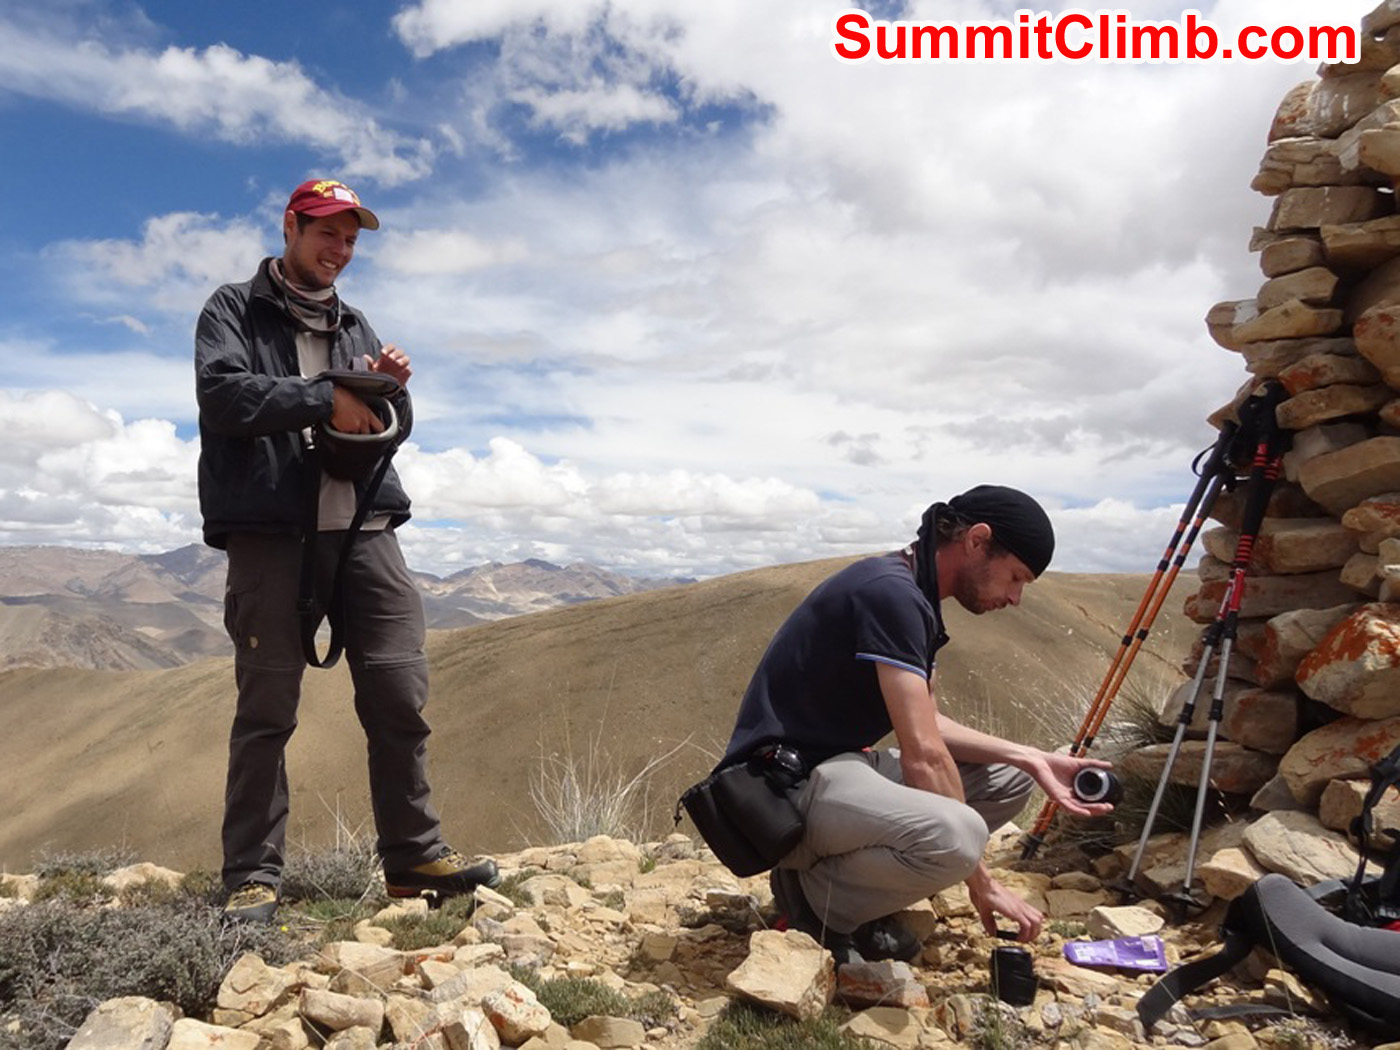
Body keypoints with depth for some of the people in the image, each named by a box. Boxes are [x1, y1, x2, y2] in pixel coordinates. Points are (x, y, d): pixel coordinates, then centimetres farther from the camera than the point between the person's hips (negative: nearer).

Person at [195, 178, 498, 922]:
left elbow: (390, 430, 20)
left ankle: (414, 856, 10)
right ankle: (253, 878, 7)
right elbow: (222, 393, -10)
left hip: (365, 531, 5)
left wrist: (393, 387, 0)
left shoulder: (354, 326, 23)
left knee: (400, 700, 1)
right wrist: (323, 398, -14)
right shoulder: (234, 309, 8)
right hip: (271, 534, -4)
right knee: (266, 710, -1)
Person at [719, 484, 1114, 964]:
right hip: (783, 785, -11)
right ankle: (811, 893, -6)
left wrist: (1031, 759, 3)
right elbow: (922, 755, -23)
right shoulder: (891, 591, -20)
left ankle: (854, 882, 7)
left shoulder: (915, 599, 12)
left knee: (1009, 777, 12)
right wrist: (980, 880, -15)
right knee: (955, 836, -35)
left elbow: (926, 727, 14)